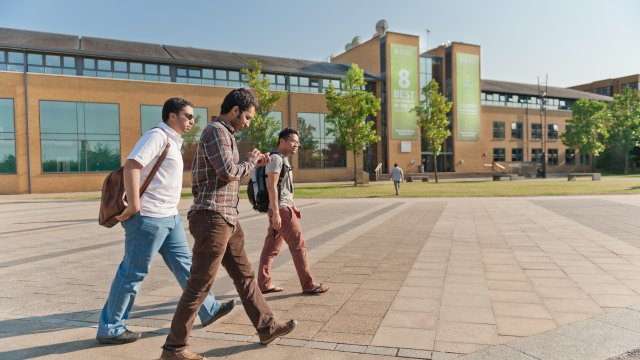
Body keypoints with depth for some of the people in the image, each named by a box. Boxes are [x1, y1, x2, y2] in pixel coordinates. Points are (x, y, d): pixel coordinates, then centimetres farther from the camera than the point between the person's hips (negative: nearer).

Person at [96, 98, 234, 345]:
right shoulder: (157, 136, -13)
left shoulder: (172, 141, 17)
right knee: (133, 273, 0)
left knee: (184, 264, 14)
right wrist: (134, 204, -26)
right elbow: (131, 166, -24)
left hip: (170, 216, 10)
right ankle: (109, 329, 14)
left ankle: (209, 310, 24)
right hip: (149, 217, -10)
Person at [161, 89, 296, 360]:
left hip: (226, 218, 10)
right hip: (213, 218, -10)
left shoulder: (224, 134, 20)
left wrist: (255, 164, 17)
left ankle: (267, 327, 27)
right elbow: (228, 172, -21)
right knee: (200, 284, -4)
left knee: (244, 274, 15)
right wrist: (250, 160, -3)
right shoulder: (216, 130, -11)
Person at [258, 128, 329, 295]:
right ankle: (308, 285, 2)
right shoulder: (276, 158, -12)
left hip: (283, 208, 10)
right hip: (281, 209, -10)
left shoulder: (284, 160, 19)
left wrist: (293, 206, 22)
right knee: (298, 245, -5)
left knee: (271, 247, 10)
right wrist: (276, 212, -24)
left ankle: (263, 284, 15)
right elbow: (272, 186, -20)